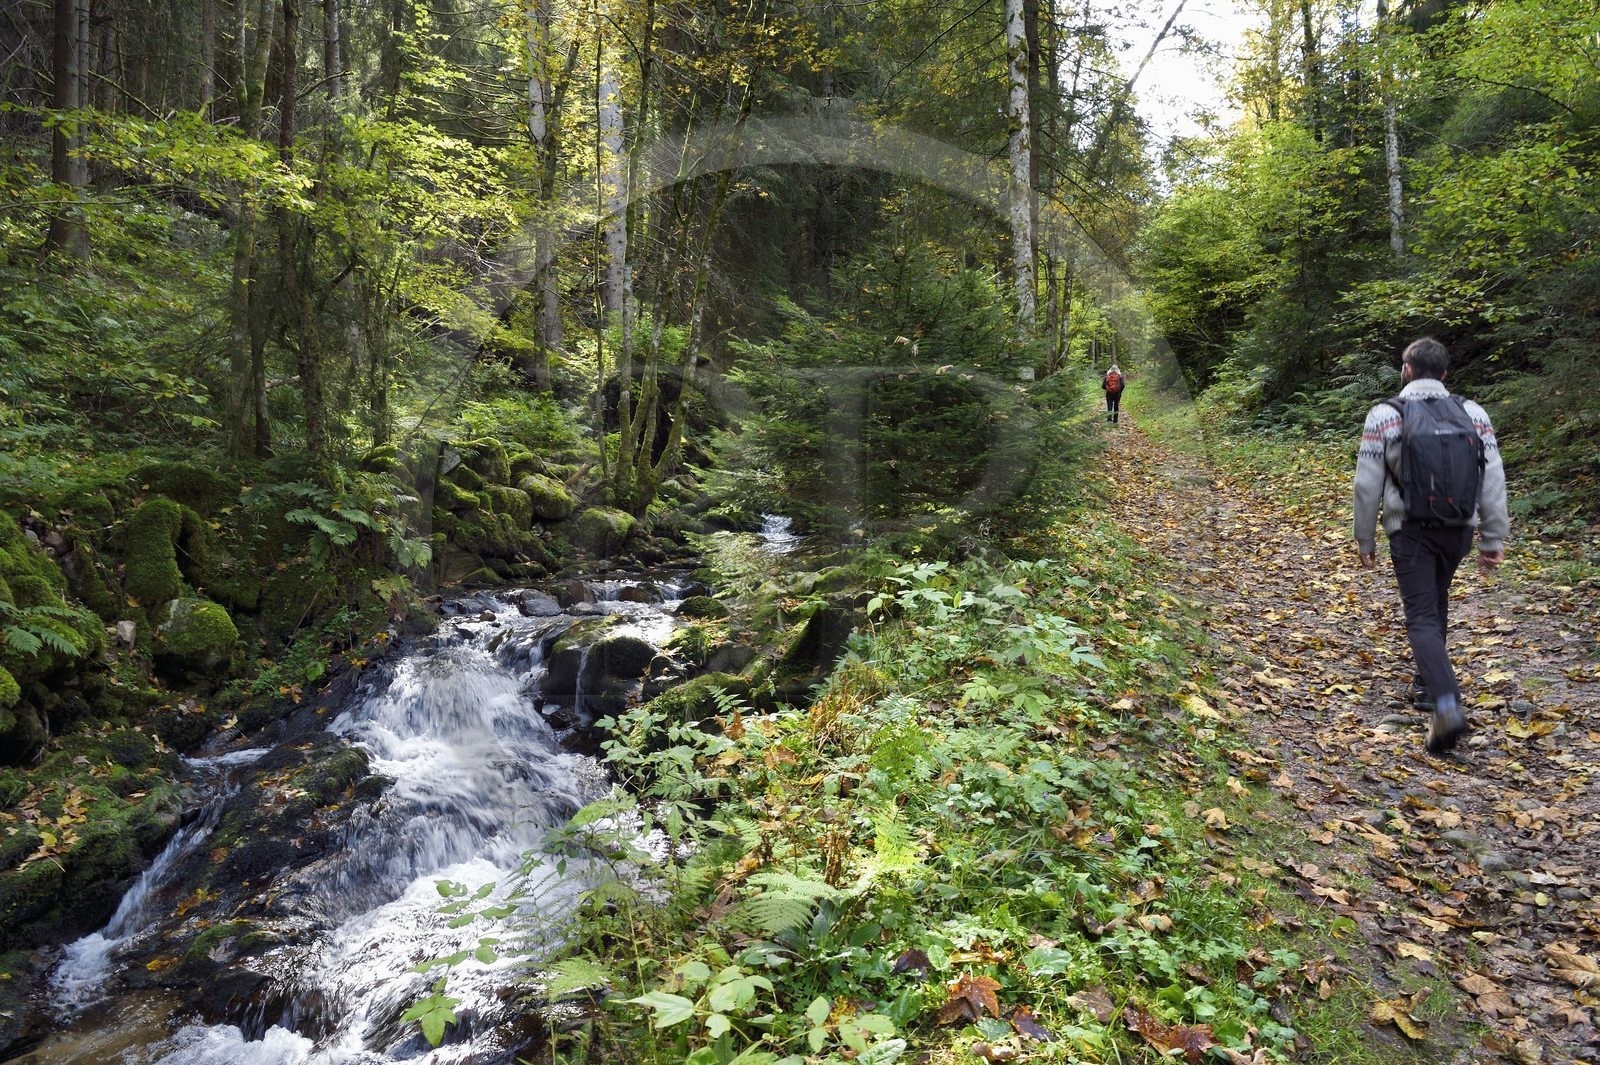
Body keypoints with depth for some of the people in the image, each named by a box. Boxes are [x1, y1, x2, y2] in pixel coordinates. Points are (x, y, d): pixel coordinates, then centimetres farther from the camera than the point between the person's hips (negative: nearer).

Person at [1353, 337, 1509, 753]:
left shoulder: (1384, 415, -5)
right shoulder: (1472, 413, 4)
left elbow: (1367, 485, -5)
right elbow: (1493, 480, 2)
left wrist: (1364, 538, 5)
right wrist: (1493, 539, 7)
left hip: (1411, 530, -4)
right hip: (1459, 530, 4)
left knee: (1422, 617, -4)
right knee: (1436, 603, 25)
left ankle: (1447, 703, -22)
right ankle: (1429, 680, 38)